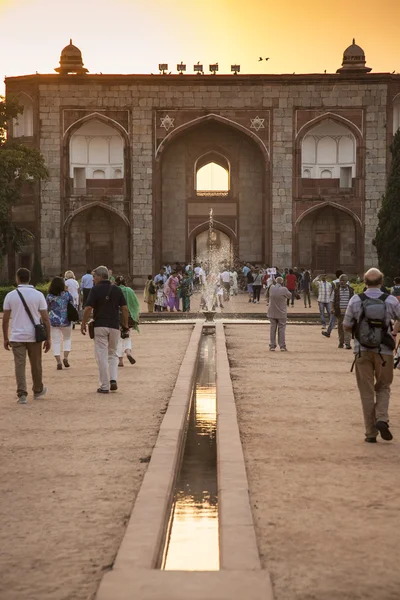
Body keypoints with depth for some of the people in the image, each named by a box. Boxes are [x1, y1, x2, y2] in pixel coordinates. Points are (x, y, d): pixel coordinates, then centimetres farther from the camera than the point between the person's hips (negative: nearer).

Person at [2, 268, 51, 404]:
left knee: (20, 365, 2)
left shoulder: (10, 295, -2)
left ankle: (22, 394, -6)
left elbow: (5, 319, 1)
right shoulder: (38, 295, -3)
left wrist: (5, 338, 11)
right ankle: (38, 391, 31)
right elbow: (45, 318, -4)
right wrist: (48, 338, 2)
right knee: (36, 364, 15)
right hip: (34, 336, 1)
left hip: (17, 337, 0)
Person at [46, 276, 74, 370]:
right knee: (67, 339, 20)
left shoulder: (49, 296, -5)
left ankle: (59, 362, 1)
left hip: (53, 321, 0)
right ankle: (65, 357, 6)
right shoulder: (67, 294, -4)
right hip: (66, 321, 1)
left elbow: (46, 309, 3)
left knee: (56, 342, 6)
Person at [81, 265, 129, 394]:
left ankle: (104, 386, 1)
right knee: (113, 354, 17)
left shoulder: (96, 290, -6)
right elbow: (124, 308, 4)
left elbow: (88, 308, -11)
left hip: (100, 325, -4)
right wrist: (125, 324, 14)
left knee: (102, 355, 1)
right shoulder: (117, 289, 6)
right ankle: (113, 379, 0)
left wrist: (83, 324, 0)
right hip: (114, 326, 4)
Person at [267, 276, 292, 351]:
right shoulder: (284, 289, -15)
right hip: (281, 313, -2)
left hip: (272, 313, 2)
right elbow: (290, 296, 2)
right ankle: (282, 346, 5)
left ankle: (272, 346, 9)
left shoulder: (271, 288, -6)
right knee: (282, 329, 5)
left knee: (272, 328, 9)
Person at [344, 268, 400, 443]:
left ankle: (371, 432, 9)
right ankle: (382, 419, -6)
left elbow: (346, 326, -1)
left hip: (362, 351, 0)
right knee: (383, 388, 17)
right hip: (384, 351, 0)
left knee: (367, 392, 8)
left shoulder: (356, 300, -6)